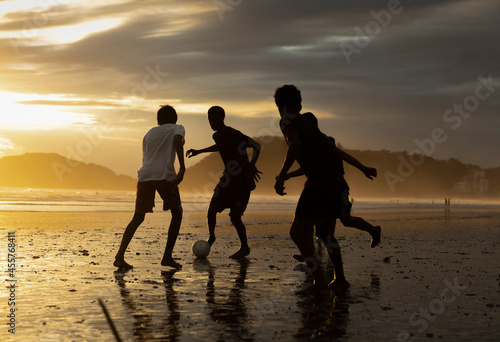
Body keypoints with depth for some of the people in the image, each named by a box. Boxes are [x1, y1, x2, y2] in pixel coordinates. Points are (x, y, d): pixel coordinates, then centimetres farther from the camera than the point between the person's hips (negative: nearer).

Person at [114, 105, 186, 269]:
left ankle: (119, 256, -3)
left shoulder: (149, 133, 29)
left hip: (144, 175, 4)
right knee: (177, 212, 13)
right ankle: (167, 257, 4)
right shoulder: (177, 128, 15)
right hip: (164, 174, -4)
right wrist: (182, 167, -18)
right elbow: (178, 141, -9)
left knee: (138, 217, 11)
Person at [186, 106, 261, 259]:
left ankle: (245, 248, 10)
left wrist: (251, 165, -39)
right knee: (212, 210, 2)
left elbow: (256, 146, -24)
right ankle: (211, 237, 28)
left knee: (235, 216, -9)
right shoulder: (218, 136, 7)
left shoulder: (233, 134, -19)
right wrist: (199, 151, 35)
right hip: (229, 178, 7)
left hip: (242, 181, -7)